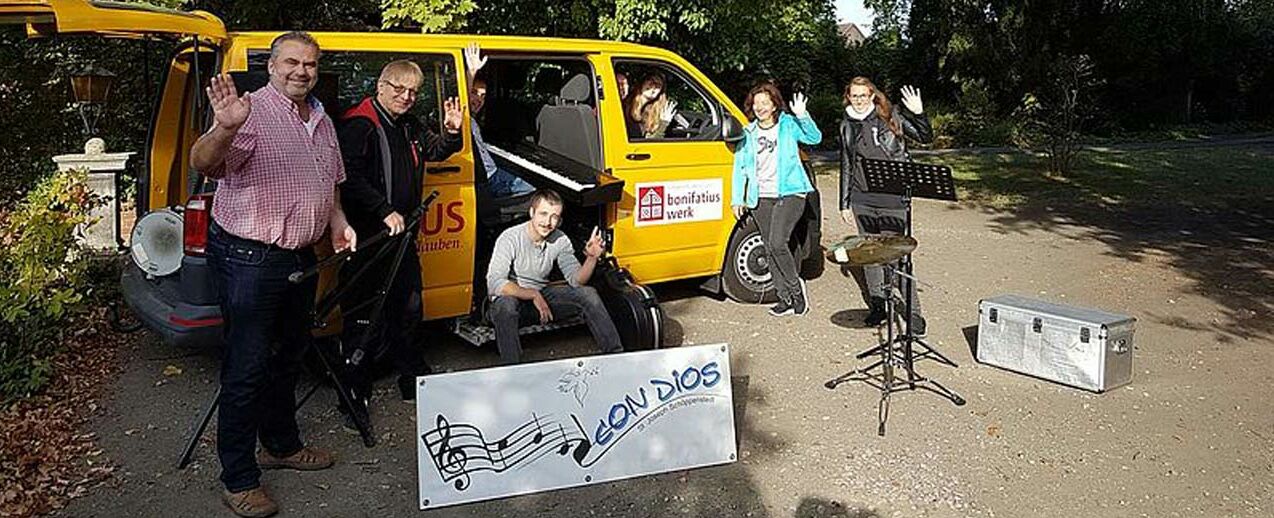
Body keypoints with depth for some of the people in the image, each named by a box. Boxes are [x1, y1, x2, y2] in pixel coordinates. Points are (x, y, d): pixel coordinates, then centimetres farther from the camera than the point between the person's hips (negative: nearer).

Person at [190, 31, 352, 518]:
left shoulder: (322, 121, 10)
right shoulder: (252, 112, -16)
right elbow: (202, 163, -32)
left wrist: (337, 219, 7)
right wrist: (225, 128, -54)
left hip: (300, 258, 9)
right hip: (248, 259, -9)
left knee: (289, 355, 22)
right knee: (247, 368, -2)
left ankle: (281, 445, 41)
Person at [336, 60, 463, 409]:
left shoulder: (410, 128, 13)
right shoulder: (359, 125, -13)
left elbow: (436, 151, 28)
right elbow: (350, 178, -23)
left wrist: (452, 132, 7)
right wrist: (386, 211, -26)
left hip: (402, 235, 9)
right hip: (367, 237, -9)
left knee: (409, 309, 18)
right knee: (364, 318, -3)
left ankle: (413, 380, 33)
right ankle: (355, 392, 9)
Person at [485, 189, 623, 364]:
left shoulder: (560, 240, -4)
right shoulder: (511, 238, -20)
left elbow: (576, 280, -6)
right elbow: (494, 284, -29)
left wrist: (591, 258, -24)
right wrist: (533, 295, -34)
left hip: (541, 295, 5)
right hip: (512, 298, -5)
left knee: (588, 293, -12)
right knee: (505, 306, -40)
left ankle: (615, 354, -8)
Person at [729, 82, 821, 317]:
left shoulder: (788, 125, 1)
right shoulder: (748, 134, 11)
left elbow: (815, 138, -12)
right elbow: (740, 166, 13)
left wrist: (802, 116, -27)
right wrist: (737, 199, 9)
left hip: (789, 194, -5)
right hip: (761, 198, 5)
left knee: (777, 243, -18)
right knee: (770, 248, 6)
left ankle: (795, 286, 6)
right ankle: (786, 298, 16)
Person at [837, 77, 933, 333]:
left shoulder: (890, 116, -1)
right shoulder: (847, 126, 11)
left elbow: (925, 138, -1)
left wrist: (918, 114, -19)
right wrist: (845, 203, 15)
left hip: (893, 200, -4)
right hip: (862, 201, 5)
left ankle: (913, 312, 2)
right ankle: (877, 305, 24)